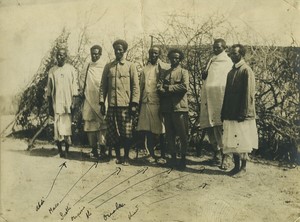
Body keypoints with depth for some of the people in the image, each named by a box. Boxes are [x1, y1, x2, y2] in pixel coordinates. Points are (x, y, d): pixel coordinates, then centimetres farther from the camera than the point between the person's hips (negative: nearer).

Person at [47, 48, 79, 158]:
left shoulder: (71, 70, 4)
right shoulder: (52, 71, 9)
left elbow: (75, 87, 2)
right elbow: (49, 89, 11)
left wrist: (73, 102, -7)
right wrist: (50, 106, 7)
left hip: (68, 103, -1)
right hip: (56, 103, 1)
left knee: (67, 127, -1)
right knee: (57, 127, -4)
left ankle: (67, 150, 9)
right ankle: (59, 150, 3)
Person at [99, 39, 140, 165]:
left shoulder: (130, 66, 4)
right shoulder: (108, 66, 11)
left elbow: (135, 86, 1)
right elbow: (103, 85, 10)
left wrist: (134, 104, -7)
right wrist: (102, 102, 2)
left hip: (125, 104, -2)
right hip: (112, 105, 2)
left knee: (126, 132, 0)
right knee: (113, 132, 5)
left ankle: (126, 156, 13)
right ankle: (117, 156, 18)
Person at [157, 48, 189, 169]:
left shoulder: (183, 72, 7)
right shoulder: (164, 73, 18)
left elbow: (184, 86, -11)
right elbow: (159, 88, 2)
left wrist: (168, 88, -7)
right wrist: (173, 90, -12)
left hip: (180, 106, -4)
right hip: (167, 108, 4)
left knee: (183, 134, -3)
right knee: (169, 134, 6)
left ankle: (183, 158, 7)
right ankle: (173, 158, 15)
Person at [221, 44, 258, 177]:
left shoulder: (246, 71, -9)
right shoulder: (231, 72, 14)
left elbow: (248, 94, -14)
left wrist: (243, 114, -18)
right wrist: (224, 112, 12)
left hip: (241, 115, -7)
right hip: (231, 114, 8)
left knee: (242, 142, 1)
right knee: (232, 142, 11)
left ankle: (243, 168, 11)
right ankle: (236, 166, 21)